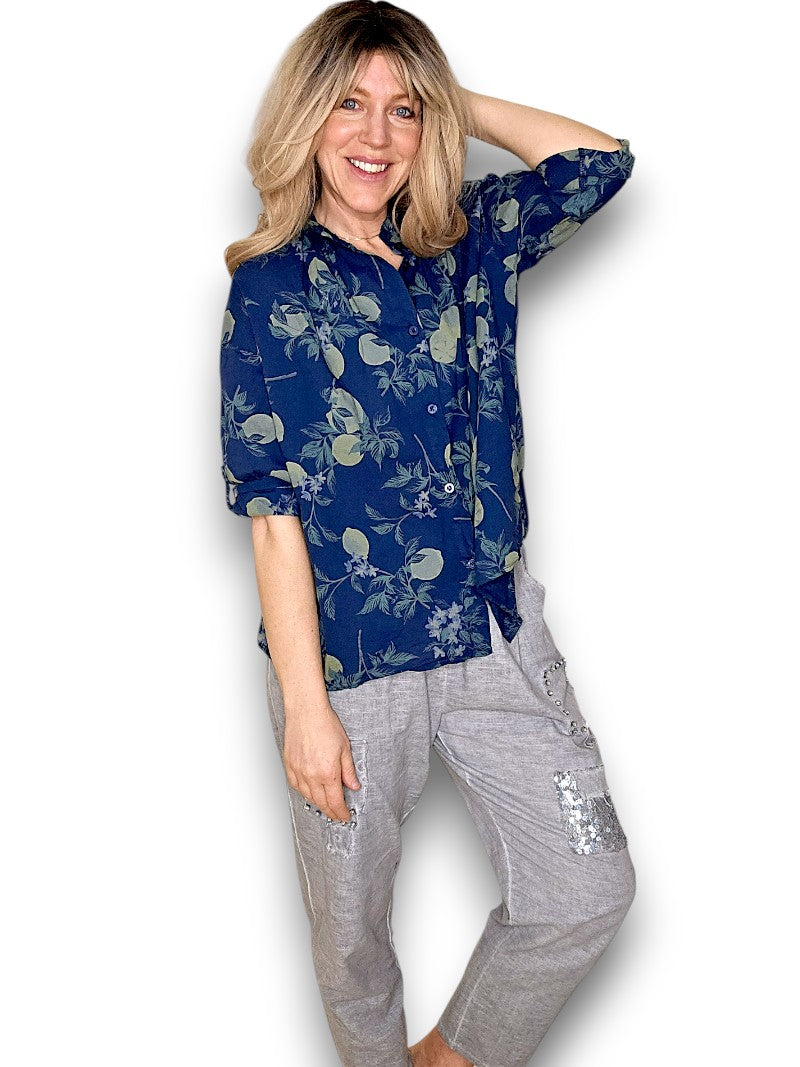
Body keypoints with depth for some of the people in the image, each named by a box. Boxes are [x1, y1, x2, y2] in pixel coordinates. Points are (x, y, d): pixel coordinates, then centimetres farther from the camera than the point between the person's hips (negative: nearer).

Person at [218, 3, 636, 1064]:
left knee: (590, 890, 7)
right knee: (351, 919, 14)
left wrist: (456, 103, 6)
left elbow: (601, 159, 10)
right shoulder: (272, 288, -7)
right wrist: (305, 704, -13)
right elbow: (274, 511, -11)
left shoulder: (472, 243, 6)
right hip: (350, 657, -4)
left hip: (496, 627, 4)